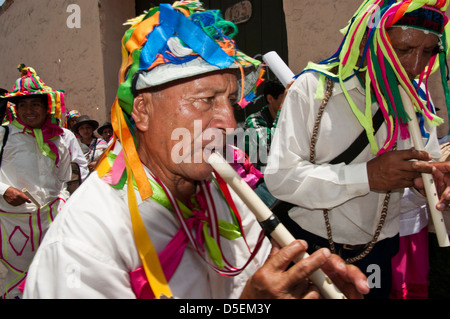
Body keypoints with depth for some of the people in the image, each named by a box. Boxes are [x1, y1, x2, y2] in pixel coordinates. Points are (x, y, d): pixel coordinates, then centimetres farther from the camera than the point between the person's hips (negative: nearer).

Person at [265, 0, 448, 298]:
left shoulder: (418, 102, -1)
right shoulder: (313, 88, -16)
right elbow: (280, 176, -23)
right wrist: (367, 176, -31)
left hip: (379, 253, 4)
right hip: (308, 245, -3)